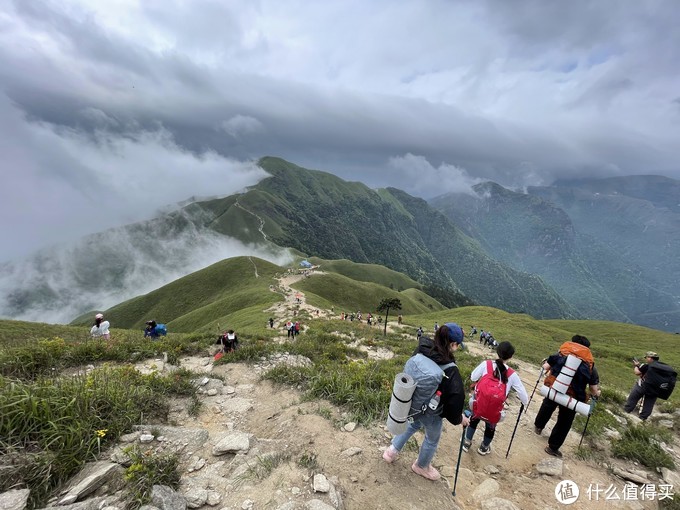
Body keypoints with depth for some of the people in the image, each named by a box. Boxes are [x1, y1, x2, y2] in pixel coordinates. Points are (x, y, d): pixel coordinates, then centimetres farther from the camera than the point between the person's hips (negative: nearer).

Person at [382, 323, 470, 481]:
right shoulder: (450, 370, -35)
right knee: (432, 439, 27)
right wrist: (459, 418, -6)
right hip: (431, 412, -5)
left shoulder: (420, 351, -18)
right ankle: (421, 466, 52)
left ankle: (392, 451, 47)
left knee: (413, 424, 36)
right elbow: (456, 397, -28)